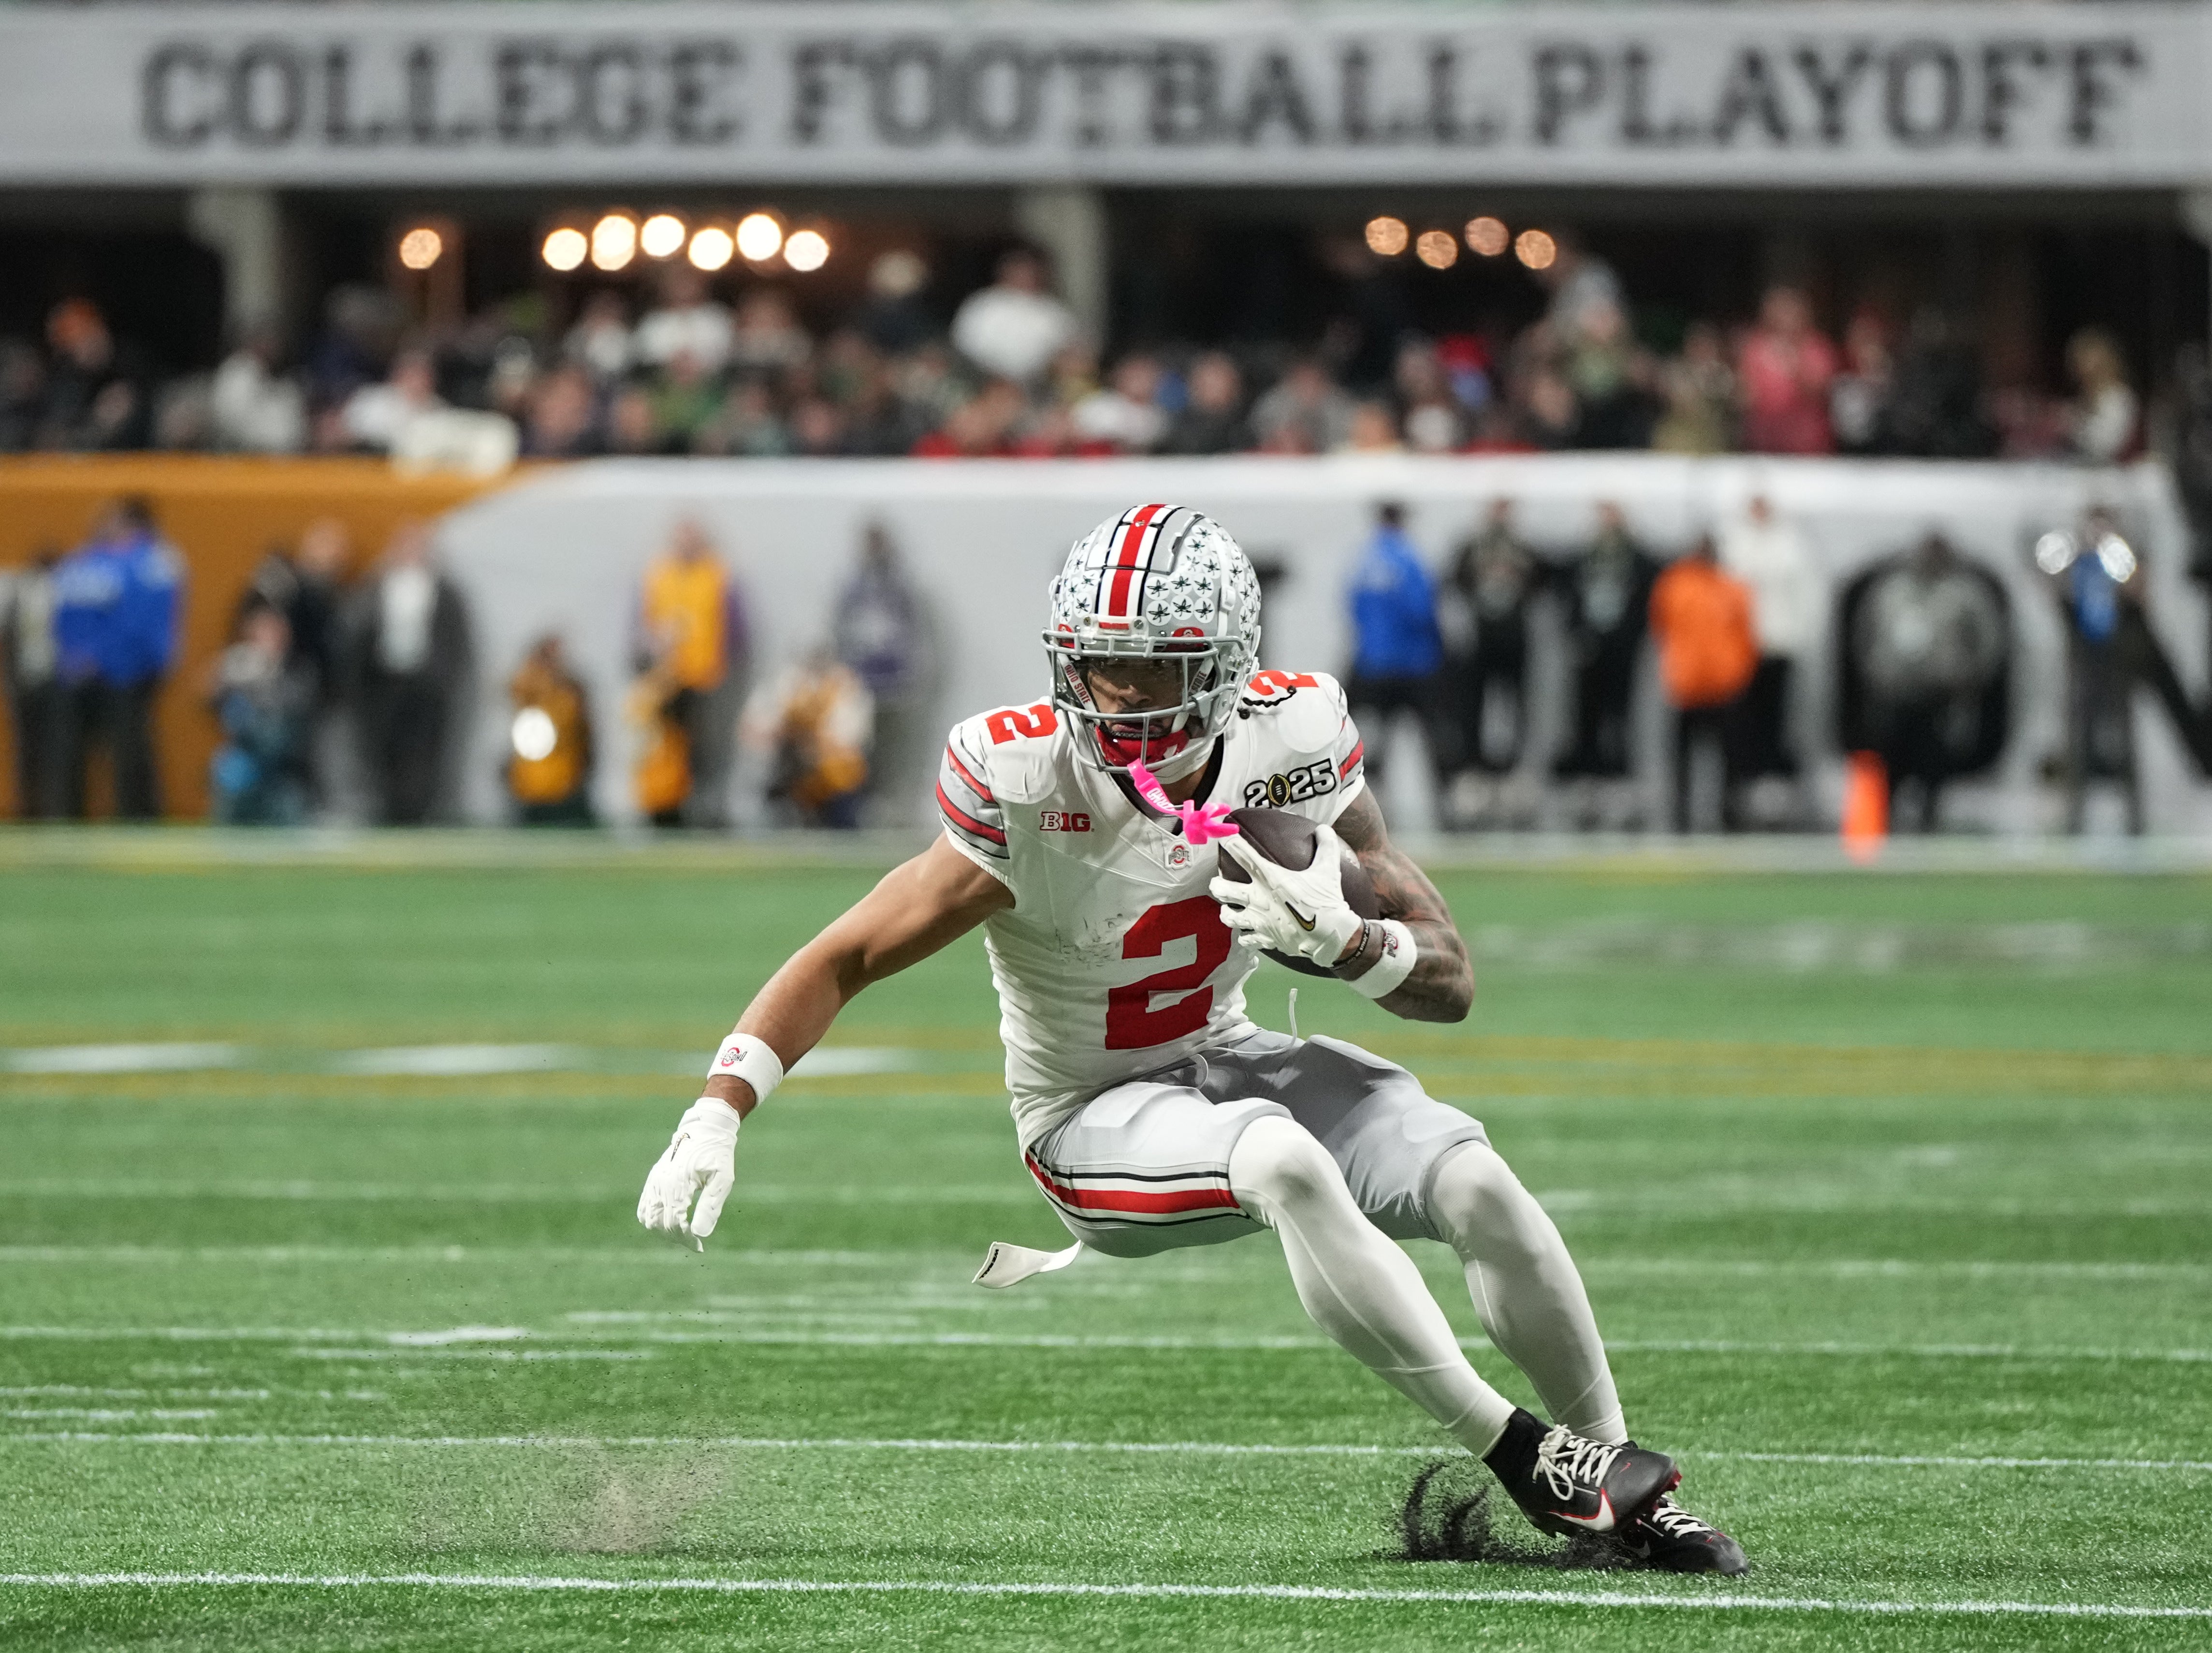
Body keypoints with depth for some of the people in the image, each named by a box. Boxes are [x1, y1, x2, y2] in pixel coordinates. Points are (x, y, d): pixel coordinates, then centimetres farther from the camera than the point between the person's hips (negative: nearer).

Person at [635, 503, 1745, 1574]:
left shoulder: (1291, 742, -14)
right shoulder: (1027, 788, -24)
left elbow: (1449, 985, -10)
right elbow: (845, 962, -18)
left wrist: (1339, 939, -32)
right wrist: (716, 1117, -29)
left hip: (1227, 1064, 4)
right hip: (1092, 1117, -4)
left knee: (1474, 1182, -19)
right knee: (1282, 1162, -35)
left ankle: (1619, 1485, -1)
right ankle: (1520, 1458, -26)